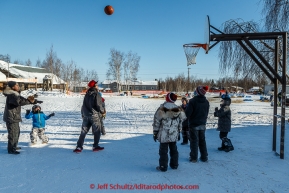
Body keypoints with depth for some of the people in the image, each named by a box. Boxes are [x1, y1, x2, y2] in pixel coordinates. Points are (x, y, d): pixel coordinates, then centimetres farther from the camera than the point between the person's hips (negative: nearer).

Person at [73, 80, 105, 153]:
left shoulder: (86, 95, 10)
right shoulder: (96, 94, -12)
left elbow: (84, 106, 14)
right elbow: (99, 105, -16)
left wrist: (83, 114, 22)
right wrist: (103, 112, 1)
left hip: (86, 116, 6)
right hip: (94, 115, -6)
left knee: (83, 132, 8)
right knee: (97, 132, 8)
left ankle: (79, 147, 5)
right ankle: (95, 146, 14)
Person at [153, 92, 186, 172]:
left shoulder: (161, 109, -12)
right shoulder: (179, 110, 1)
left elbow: (156, 122, -8)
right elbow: (180, 122, 9)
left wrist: (155, 133, 1)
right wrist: (178, 132, 21)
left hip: (164, 135, -4)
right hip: (174, 135, 4)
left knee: (163, 150, 5)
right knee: (173, 149, 17)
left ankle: (163, 166, 10)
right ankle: (174, 165, 27)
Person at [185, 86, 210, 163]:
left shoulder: (193, 101, -19)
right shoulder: (206, 102, 2)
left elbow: (188, 112, -17)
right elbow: (206, 113, 10)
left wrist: (189, 119, 2)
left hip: (194, 124, -5)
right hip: (202, 124, 5)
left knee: (194, 141, 4)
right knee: (202, 141, 14)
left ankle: (194, 158, 10)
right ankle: (204, 157, 21)